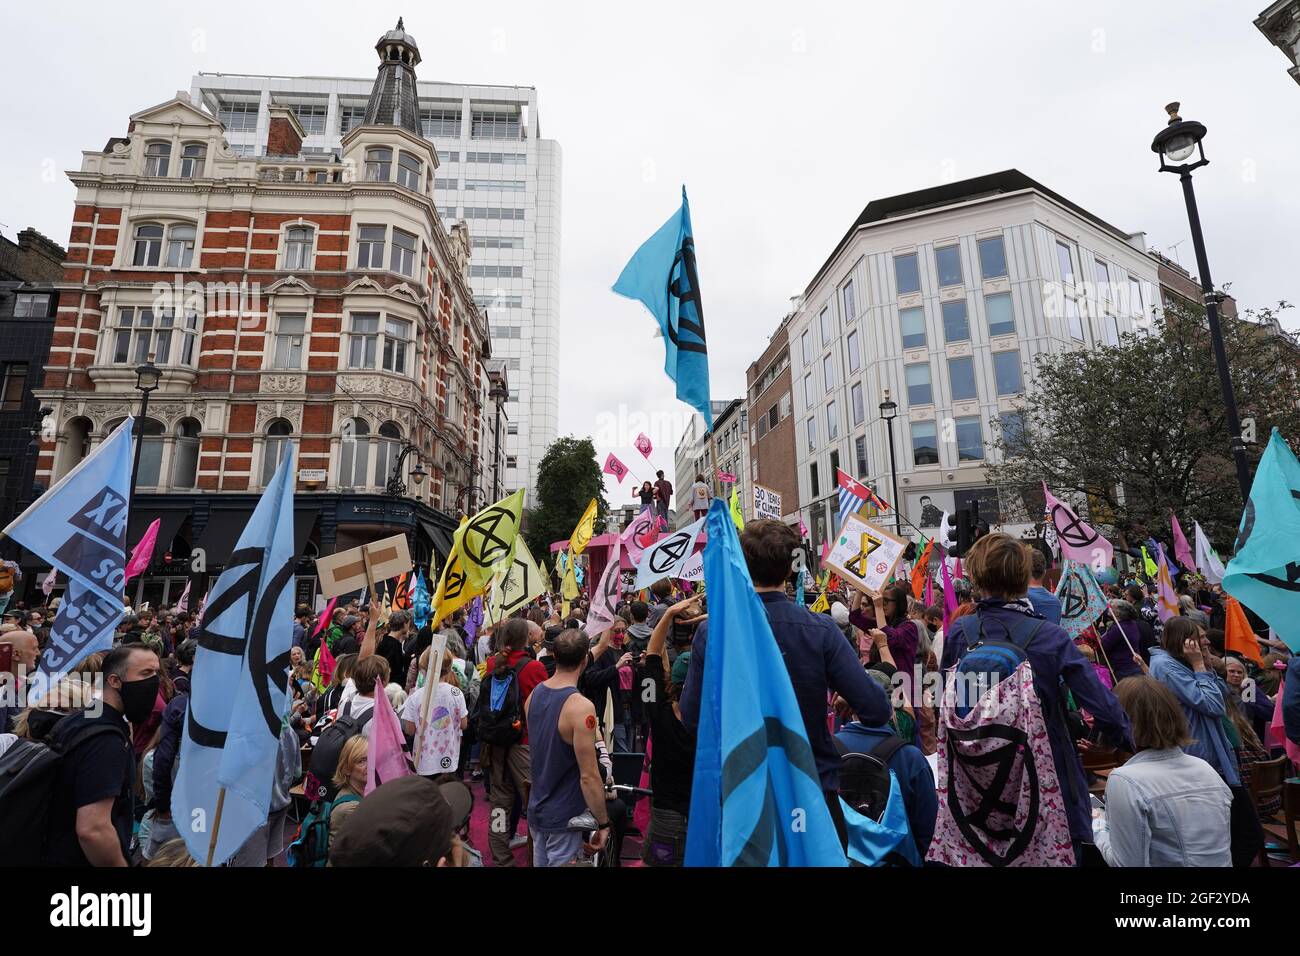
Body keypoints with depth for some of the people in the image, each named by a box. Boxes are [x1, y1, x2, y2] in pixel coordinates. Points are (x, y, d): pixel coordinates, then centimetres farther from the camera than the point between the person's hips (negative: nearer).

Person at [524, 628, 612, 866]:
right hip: (564, 817, -7)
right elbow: (589, 776, -23)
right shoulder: (581, 707, -26)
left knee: (540, 862, 20)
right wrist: (603, 823, -13)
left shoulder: (534, 694, -2)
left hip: (536, 809, 7)